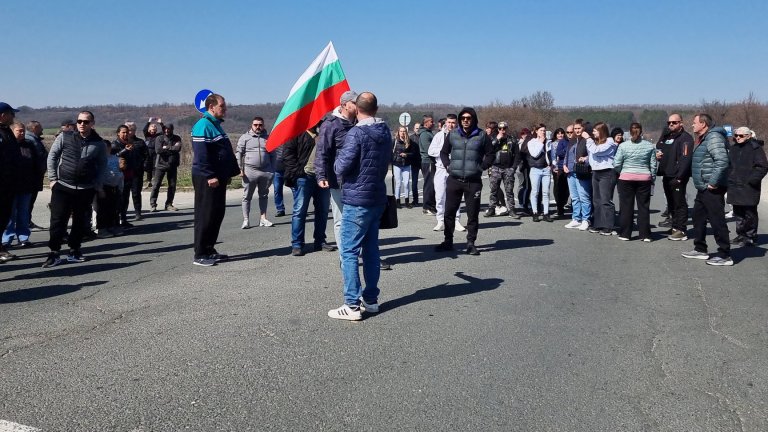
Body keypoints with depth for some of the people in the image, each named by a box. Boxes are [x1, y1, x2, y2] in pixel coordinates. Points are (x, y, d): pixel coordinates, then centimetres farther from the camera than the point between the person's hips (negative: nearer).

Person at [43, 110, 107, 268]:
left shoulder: (99, 144, 2)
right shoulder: (64, 137, -1)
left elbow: (102, 166, 9)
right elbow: (52, 156, 4)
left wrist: (98, 185, 1)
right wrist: (53, 178, -1)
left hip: (86, 190, 2)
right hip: (62, 186, -1)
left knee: (80, 222, 9)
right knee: (58, 220, -3)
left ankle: (74, 251, 22)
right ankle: (54, 253, 4)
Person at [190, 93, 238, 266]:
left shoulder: (216, 125, 18)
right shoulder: (203, 125, -13)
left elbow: (226, 152, 22)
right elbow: (201, 154, -21)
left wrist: (229, 173, 18)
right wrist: (210, 176, -23)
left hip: (218, 178, 10)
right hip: (207, 180, -10)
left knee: (217, 215, 13)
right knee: (205, 216, -5)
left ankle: (209, 250, 22)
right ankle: (200, 255, 1)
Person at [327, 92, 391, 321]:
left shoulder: (356, 133, -15)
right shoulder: (385, 131, 7)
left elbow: (341, 166, -16)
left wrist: (337, 164, 3)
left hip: (356, 200, -7)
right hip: (378, 197, 7)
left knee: (349, 252, -3)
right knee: (371, 250, 14)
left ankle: (352, 306, -2)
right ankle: (371, 300, 20)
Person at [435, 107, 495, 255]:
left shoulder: (481, 135, 3)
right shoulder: (453, 134, 8)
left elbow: (490, 154, 8)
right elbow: (444, 152, 18)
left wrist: (482, 167, -2)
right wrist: (448, 165, 5)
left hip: (473, 181, -2)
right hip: (454, 180, 2)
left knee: (472, 214, 2)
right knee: (449, 211, 4)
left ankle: (471, 243, 12)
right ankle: (448, 241, 16)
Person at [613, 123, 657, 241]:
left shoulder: (623, 146, -6)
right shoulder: (649, 146, 0)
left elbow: (616, 165, -4)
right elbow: (653, 165, 3)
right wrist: (652, 178, 15)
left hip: (626, 178, -1)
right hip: (644, 179, 1)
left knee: (626, 206, 5)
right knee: (644, 207, 7)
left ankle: (625, 234, 8)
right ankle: (645, 235, 9)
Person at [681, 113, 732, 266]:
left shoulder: (713, 137, -14)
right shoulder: (702, 139, 17)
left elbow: (722, 161, -25)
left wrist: (713, 182, -24)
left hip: (712, 189, -11)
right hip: (703, 188, 11)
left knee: (717, 221, -6)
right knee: (698, 218, 17)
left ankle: (725, 256, 0)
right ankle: (700, 250, 27)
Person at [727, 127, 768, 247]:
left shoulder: (755, 148, -6)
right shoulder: (733, 148, 14)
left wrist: (752, 180, -17)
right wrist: (728, 179, 10)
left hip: (748, 188, -6)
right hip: (735, 187, 7)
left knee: (749, 214, -2)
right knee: (739, 213, 12)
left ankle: (750, 237, 6)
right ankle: (741, 235, 22)